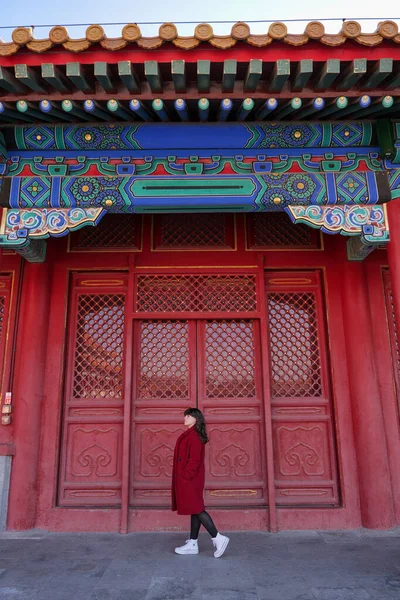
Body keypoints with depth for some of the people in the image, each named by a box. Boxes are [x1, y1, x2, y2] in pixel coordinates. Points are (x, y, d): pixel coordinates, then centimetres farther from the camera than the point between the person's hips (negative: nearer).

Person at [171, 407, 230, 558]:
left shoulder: (193, 435, -16)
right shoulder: (191, 435, 13)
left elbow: (194, 459, -21)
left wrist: (185, 476, -19)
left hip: (189, 479, -10)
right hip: (191, 479, 10)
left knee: (196, 509, -7)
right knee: (195, 509, 10)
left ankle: (218, 538, -4)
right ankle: (192, 544, 17)